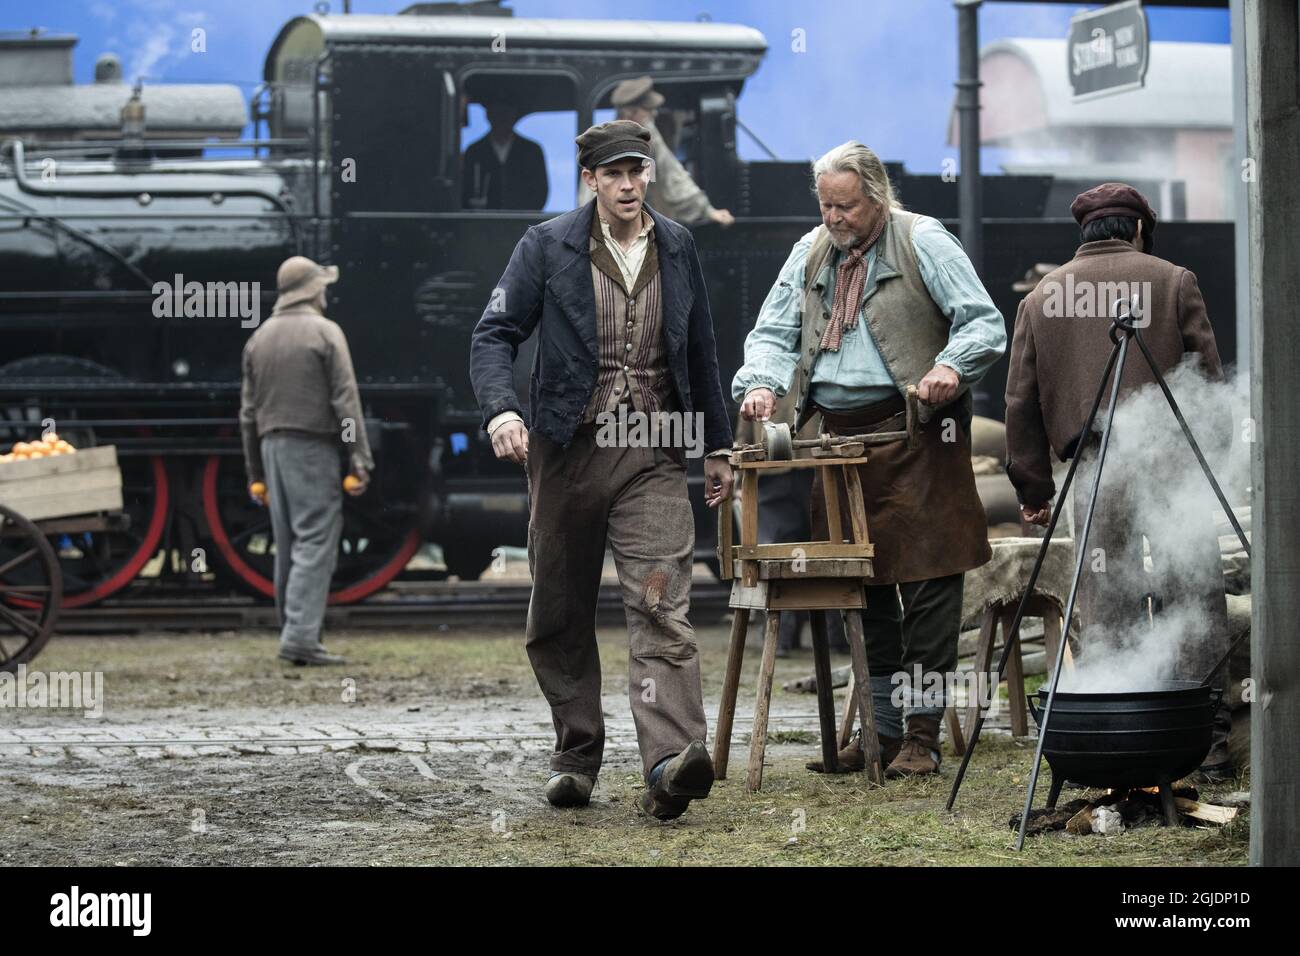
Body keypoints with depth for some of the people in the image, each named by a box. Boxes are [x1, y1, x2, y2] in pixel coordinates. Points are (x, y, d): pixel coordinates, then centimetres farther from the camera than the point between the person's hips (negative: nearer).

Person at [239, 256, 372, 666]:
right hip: (312, 446, -7)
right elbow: (345, 401, -10)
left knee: (287, 546, 11)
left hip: (271, 445, 7)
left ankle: (296, 634, 12)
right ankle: (300, 636, -19)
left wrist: (255, 472, 20)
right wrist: (361, 459, -9)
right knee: (316, 541, -9)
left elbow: (248, 410, 15)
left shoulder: (259, 337, 13)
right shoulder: (325, 332, -5)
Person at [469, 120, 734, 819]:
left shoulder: (677, 248, 11)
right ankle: (576, 755, 22)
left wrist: (717, 447, 21)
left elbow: (700, 354, 20)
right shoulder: (547, 247, 1)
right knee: (560, 615, 7)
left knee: (660, 608, -15)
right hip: (568, 448, 0)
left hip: (653, 455, 0)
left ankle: (671, 762, -27)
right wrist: (501, 410, -23)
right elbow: (494, 335, -4)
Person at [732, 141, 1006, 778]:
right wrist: (761, 383, -4)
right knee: (861, 590, 9)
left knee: (925, 585, -7)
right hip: (836, 437, 6)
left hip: (912, 435, -6)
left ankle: (921, 734, -3)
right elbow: (773, 334, 17)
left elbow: (984, 324, -4)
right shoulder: (810, 254, 15)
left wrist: (950, 366, -23)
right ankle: (881, 732, 17)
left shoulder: (923, 242, -2)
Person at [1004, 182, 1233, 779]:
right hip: (1172, 461, -2)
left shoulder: (1042, 297, 12)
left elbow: (1021, 400, 11)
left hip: (1093, 467, 2)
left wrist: (1033, 486, 15)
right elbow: (1208, 378, 2)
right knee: (1194, 598, 1)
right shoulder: (1172, 281, 4)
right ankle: (1208, 739, -1)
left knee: (1105, 608, 6)